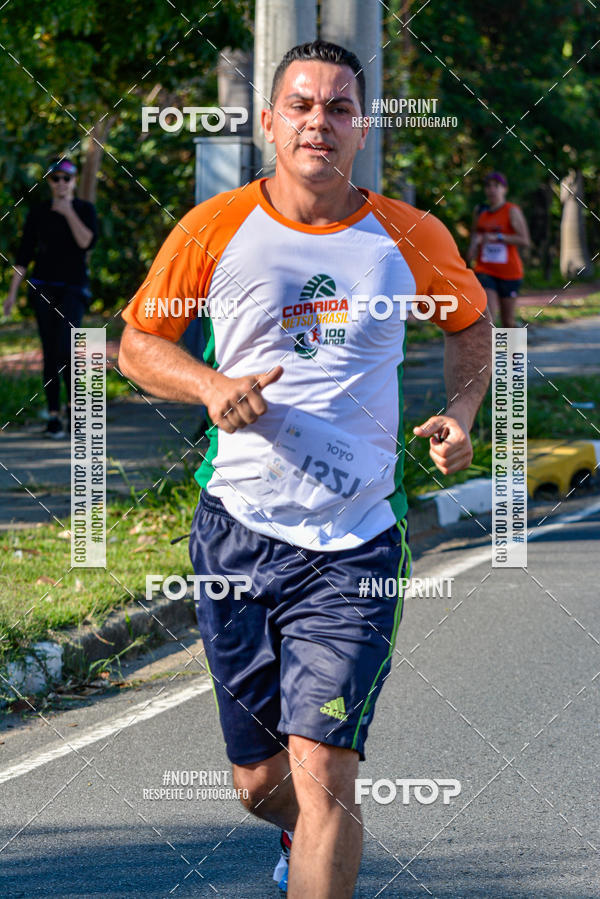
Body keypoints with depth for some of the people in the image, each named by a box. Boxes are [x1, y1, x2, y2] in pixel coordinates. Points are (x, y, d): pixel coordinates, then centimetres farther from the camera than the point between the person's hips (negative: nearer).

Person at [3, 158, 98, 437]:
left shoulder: (85, 210, 1)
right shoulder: (38, 213, 5)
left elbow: (87, 242, -15)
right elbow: (24, 254, 6)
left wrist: (69, 213, -18)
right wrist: (12, 292, 1)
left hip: (73, 288, -2)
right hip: (43, 288, 2)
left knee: (65, 347, -19)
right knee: (50, 352, 0)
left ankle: (73, 404, 1)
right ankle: (53, 416, 4)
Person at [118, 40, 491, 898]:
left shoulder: (411, 238, 2)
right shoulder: (215, 229, 0)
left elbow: (471, 319, 22)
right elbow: (138, 344, 11)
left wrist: (461, 412, 4)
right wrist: (210, 386, -9)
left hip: (356, 545, -1)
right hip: (237, 535, 1)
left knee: (321, 775, -16)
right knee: (259, 781, 12)